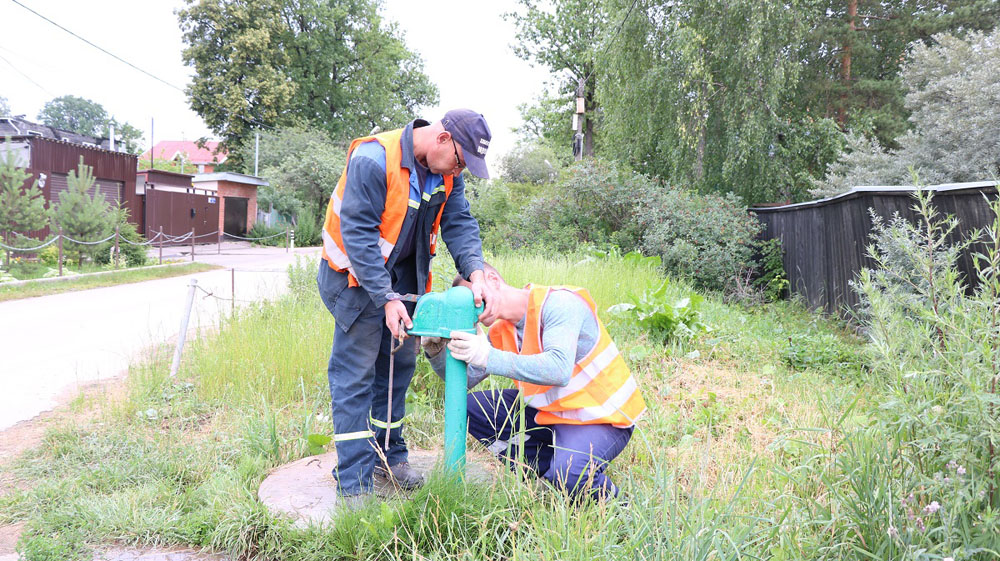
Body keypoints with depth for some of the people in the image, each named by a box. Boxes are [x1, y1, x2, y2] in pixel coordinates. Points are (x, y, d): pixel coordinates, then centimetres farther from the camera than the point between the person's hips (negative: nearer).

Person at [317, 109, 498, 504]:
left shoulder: (446, 172, -4)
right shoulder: (372, 160, -27)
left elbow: (459, 224, -5)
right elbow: (358, 235, -27)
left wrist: (474, 272, -24)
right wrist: (387, 299, -29)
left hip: (403, 275, 7)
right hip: (358, 275, -7)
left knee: (399, 364, 12)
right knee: (356, 374, -5)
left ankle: (390, 456, 26)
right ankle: (353, 482, 2)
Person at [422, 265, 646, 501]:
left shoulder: (559, 302, -21)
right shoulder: (501, 331, 3)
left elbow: (559, 369, -37)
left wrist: (489, 357, -43)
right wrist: (436, 352, -17)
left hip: (602, 418, -7)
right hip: (548, 411, 8)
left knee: (569, 476, -34)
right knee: (470, 406, -2)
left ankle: (608, 495, 3)